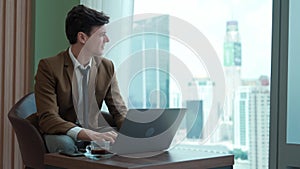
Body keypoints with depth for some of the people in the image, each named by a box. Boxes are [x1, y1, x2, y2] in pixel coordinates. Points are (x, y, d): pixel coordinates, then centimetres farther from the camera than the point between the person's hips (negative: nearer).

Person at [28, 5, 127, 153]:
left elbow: (120, 112, 5)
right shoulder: (49, 67, -13)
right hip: (60, 135, -4)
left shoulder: (107, 67, 4)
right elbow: (47, 118, -22)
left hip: (93, 134, 4)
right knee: (65, 144, -38)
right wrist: (90, 135, -37)